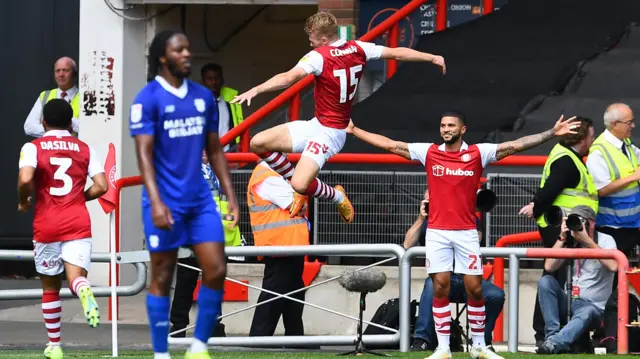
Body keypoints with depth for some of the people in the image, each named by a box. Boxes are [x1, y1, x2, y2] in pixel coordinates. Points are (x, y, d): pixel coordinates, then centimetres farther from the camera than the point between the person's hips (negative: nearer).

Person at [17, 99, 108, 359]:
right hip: (78, 223, 0)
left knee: (50, 286, 15)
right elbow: (101, 186, 0)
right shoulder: (84, 149, 8)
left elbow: (25, 180, -18)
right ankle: (84, 291, -46)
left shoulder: (33, 147, 0)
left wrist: (23, 202, 2)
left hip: (46, 226, 0)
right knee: (76, 277, -8)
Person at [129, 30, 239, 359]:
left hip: (200, 199, 5)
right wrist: (155, 202, -23)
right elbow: (144, 154, -13)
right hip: (166, 203, -5)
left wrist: (230, 196, 11)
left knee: (216, 272, -1)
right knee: (162, 278, 2)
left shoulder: (204, 96, 9)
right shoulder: (148, 99, -8)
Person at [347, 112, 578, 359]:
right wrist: (353, 131, 6)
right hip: (437, 232, 0)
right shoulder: (429, 152, 4)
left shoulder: (478, 153, 1)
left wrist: (552, 133, -10)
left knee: (475, 288, 0)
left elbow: (516, 145, -3)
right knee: (440, 288, -1)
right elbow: (390, 145, 7)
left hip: (466, 232, 0)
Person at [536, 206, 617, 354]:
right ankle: (553, 335, -29)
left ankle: (554, 343, -57)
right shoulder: (570, 243, 8)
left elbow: (613, 266, -24)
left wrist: (587, 241, -21)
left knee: (586, 313, -39)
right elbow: (549, 267, -3)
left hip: (594, 307, -4)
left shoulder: (605, 240, -2)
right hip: (568, 302, 5)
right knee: (545, 281, -22)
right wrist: (562, 238, -8)